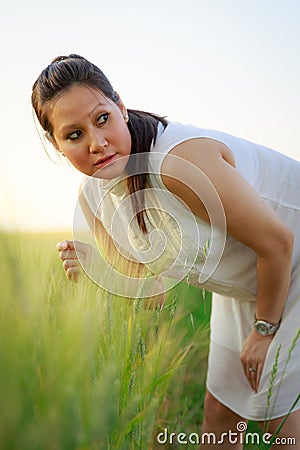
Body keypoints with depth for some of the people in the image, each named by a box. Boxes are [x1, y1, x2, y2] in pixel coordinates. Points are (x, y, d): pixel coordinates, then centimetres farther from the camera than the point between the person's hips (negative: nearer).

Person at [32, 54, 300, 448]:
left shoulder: (178, 162, -35)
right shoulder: (94, 198, -9)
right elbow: (153, 288, -2)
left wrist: (264, 330, -14)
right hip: (243, 288, 7)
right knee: (219, 413, 16)